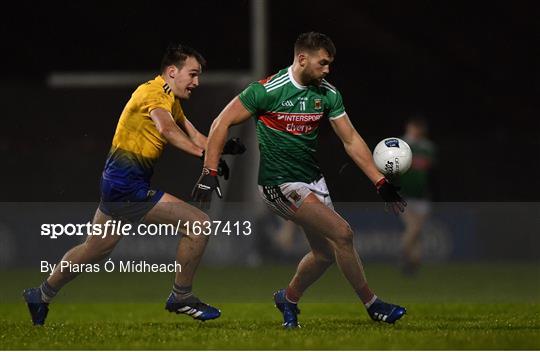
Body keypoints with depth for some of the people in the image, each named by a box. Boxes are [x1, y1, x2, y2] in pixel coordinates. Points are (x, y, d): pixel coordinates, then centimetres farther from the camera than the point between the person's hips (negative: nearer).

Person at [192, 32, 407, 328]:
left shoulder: (328, 94, 1)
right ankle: (372, 305, -5)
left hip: (312, 179, 7)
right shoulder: (267, 90, -16)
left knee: (326, 253, 7)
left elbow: (351, 140, 6)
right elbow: (221, 123, -10)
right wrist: (209, 173, -15)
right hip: (279, 184, -7)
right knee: (342, 232, -18)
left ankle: (288, 299, 34)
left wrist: (380, 182, 0)